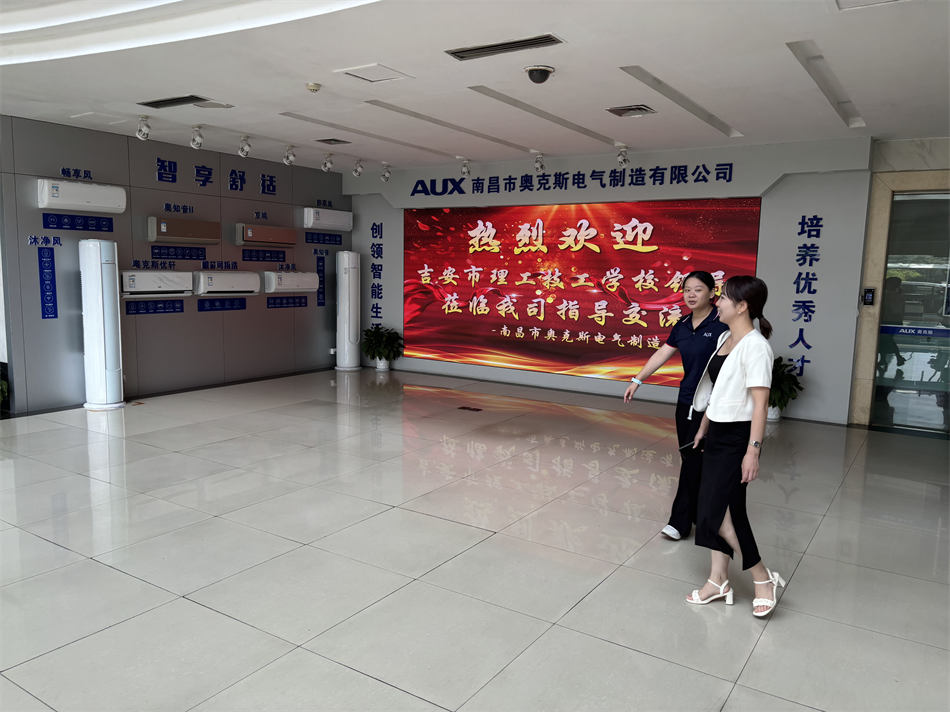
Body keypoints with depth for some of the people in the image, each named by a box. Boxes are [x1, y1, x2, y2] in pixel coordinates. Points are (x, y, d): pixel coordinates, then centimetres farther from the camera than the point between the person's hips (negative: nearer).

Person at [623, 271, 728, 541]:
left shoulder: (722, 323, -12)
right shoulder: (682, 326, 8)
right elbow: (662, 353, 12)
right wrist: (637, 381, 10)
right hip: (686, 401, 6)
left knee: (694, 461, -2)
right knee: (689, 459, 11)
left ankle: (680, 521, 10)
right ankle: (699, 516, 25)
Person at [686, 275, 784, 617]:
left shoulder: (755, 346, -18)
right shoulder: (724, 338, 9)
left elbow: (760, 402, -21)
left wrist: (753, 450, -23)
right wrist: (703, 428, 20)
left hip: (737, 437, -8)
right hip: (718, 433, 8)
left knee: (715, 511, -6)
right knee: (724, 509, 13)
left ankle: (764, 578, 11)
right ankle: (718, 580, 23)